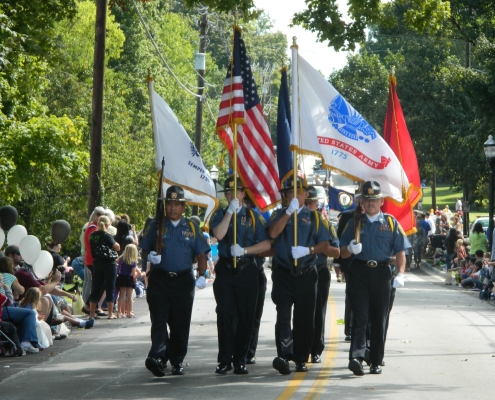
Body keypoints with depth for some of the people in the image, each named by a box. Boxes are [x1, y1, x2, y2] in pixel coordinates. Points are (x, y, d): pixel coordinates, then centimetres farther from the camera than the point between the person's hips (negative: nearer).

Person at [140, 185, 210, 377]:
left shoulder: (192, 228, 11)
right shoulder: (155, 226, 10)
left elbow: (201, 254, 11)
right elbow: (144, 251, 12)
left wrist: (202, 275, -3)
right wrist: (149, 256, -11)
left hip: (184, 280, 1)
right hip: (159, 280, -1)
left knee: (181, 323, 2)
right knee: (159, 319, -14)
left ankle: (177, 361, 11)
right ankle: (157, 357, -28)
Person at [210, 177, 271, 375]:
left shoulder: (253, 216, 8)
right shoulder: (221, 215, 9)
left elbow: (266, 244, 1)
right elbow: (219, 234, -12)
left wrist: (244, 251, -11)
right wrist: (230, 211, -13)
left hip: (247, 270, 0)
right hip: (225, 269, 0)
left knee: (245, 316, 1)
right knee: (225, 315, -5)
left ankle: (240, 360, 9)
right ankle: (224, 360, 0)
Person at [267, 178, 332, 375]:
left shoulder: (314, 217, 11)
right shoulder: (279, 214, 11)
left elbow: (325, 245, 5)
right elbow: (273, 233, -10)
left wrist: (307, 250, -13)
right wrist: (289, 211, -14)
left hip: (306, 275, 1)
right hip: (283, 274, -1)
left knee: (304, 318, 3)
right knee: (283, 314, -13)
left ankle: (301, 359, 11)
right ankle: (284, 355, -24)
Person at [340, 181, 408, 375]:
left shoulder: (391, 223, 8)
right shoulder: (354, 223, 10)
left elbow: (400, 251, 4)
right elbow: (343, 253, 10)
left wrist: (400, 274, -9)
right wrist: (350, 249, -14)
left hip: (382, 273, 1)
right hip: (359, 273, -1)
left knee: (379, 319, 4)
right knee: (360, 315, -12)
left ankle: (376, 361, 11)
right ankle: (356, 356, -22)